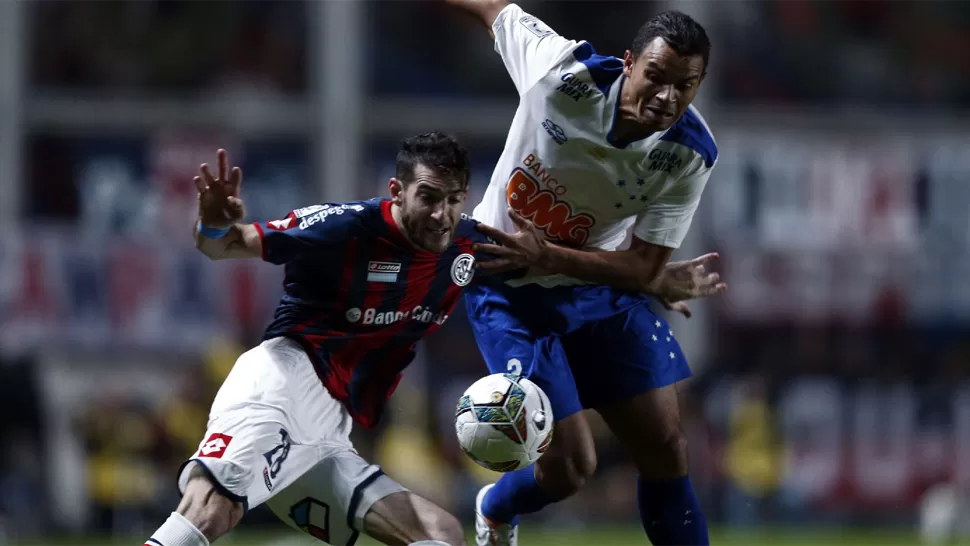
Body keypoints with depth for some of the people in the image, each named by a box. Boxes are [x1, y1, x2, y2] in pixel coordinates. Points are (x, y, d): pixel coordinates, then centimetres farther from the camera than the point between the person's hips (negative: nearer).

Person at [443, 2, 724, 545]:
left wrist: (544, 254, -32)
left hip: (601, 286, 3)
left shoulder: (690, 156, -20)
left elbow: (642, 269, -18)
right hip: (510, 293, -3)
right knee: (569, 466, -7)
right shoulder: (562, 71, -26)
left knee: (667, 451, -1)